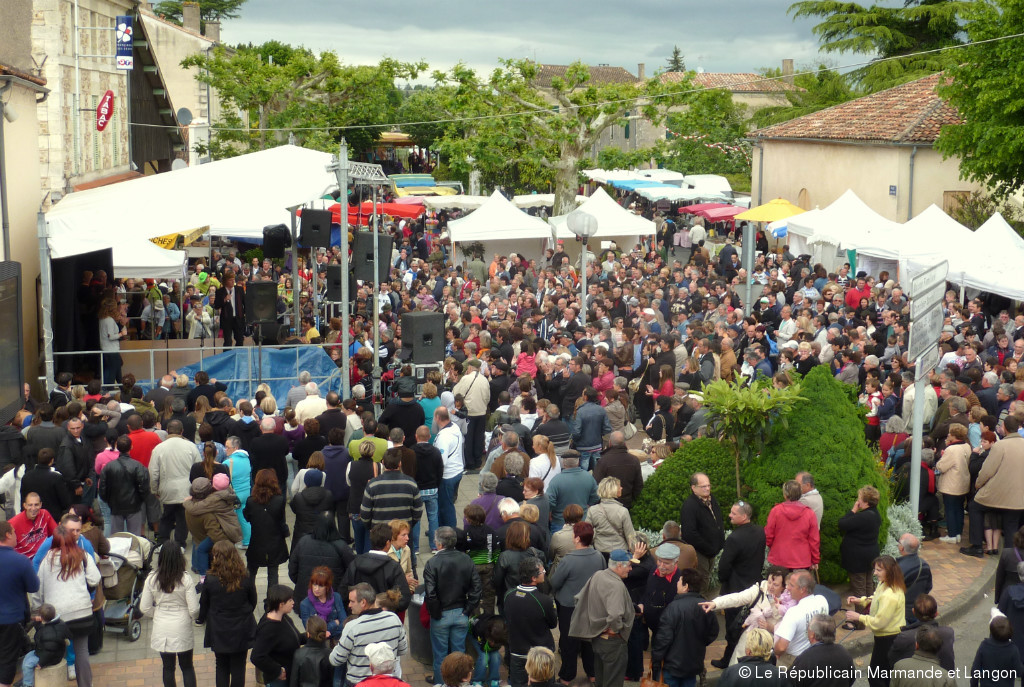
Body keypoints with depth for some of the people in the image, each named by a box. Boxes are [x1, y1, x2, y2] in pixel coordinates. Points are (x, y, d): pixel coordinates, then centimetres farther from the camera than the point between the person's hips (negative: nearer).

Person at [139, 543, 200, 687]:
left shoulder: (152, 579, -8)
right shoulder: (185, 580, -15)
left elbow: (144, 608, -2)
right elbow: (194, 610, -13)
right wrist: (193, 617, 10)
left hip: (161, 629, 2)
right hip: (182, 629, -2)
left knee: (168, 667, 14)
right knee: (187, 667, 12)